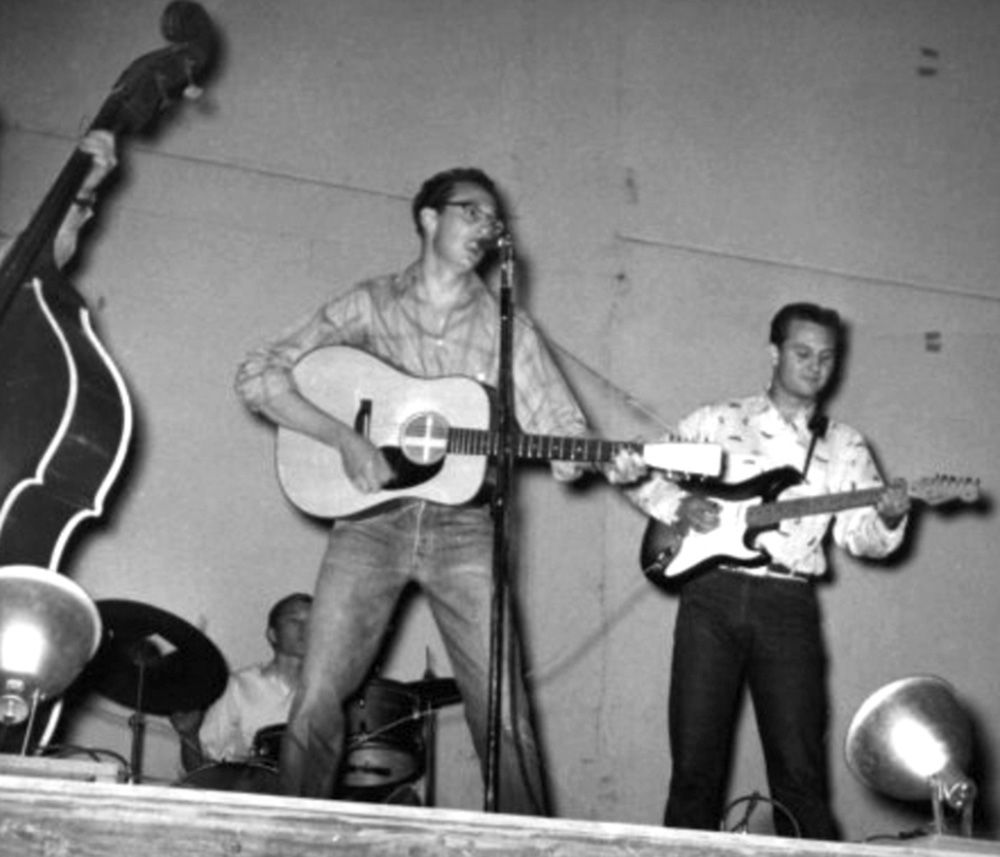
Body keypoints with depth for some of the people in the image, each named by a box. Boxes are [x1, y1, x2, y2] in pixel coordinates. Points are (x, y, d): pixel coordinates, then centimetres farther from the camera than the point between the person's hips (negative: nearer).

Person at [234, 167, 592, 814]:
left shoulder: (508, 327, 11)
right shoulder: (369, 306, 6)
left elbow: (562, 429, 8)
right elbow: (258, 378, -2)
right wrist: (344, 437, -14)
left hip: (464, 525, 1)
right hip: (372, 519, -1)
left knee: (505, 716, -6)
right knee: (317, 704, -7)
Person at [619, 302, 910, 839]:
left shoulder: (844, 447, 13)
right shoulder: (718, 421, 10)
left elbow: (859, 534, 5)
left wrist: (888, 518, -17)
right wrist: (680, 505, -8)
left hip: (787, 604, 1)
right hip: (712, 594, -1)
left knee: (800, 770, -3)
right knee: (695, 764, -1)